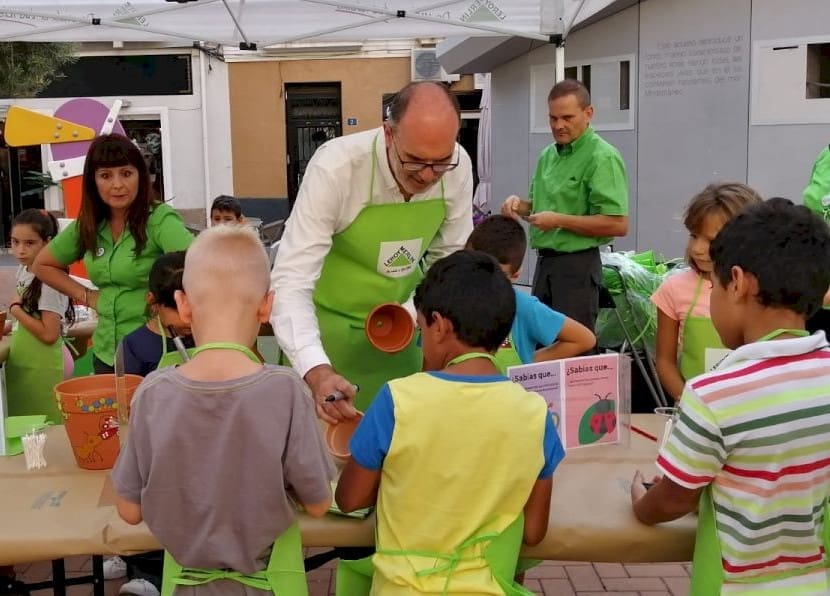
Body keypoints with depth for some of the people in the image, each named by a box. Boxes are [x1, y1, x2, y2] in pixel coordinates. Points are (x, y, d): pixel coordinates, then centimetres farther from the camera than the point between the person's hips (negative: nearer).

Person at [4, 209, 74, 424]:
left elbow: (49, 334, -21)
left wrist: (15, 309, -14)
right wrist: (11, 326, 5)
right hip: (20, 366, 8)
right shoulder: (22, 272, 8)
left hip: (40, 372, -8)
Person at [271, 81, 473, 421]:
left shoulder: (458, 166, -16)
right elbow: (291, 281, -33)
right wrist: (316, 370, -47)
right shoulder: (335, 168, -29)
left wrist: (414, 312, -17)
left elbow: (451, 258, -1)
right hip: (329, 320, -3)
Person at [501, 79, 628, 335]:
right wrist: (519, 205, 1)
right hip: (545, 262, 8)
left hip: (577, 265, -8)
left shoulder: (602, 158, -13)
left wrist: (559, 220, -20)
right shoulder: (548, 155, 12)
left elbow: (618, 225, -20)